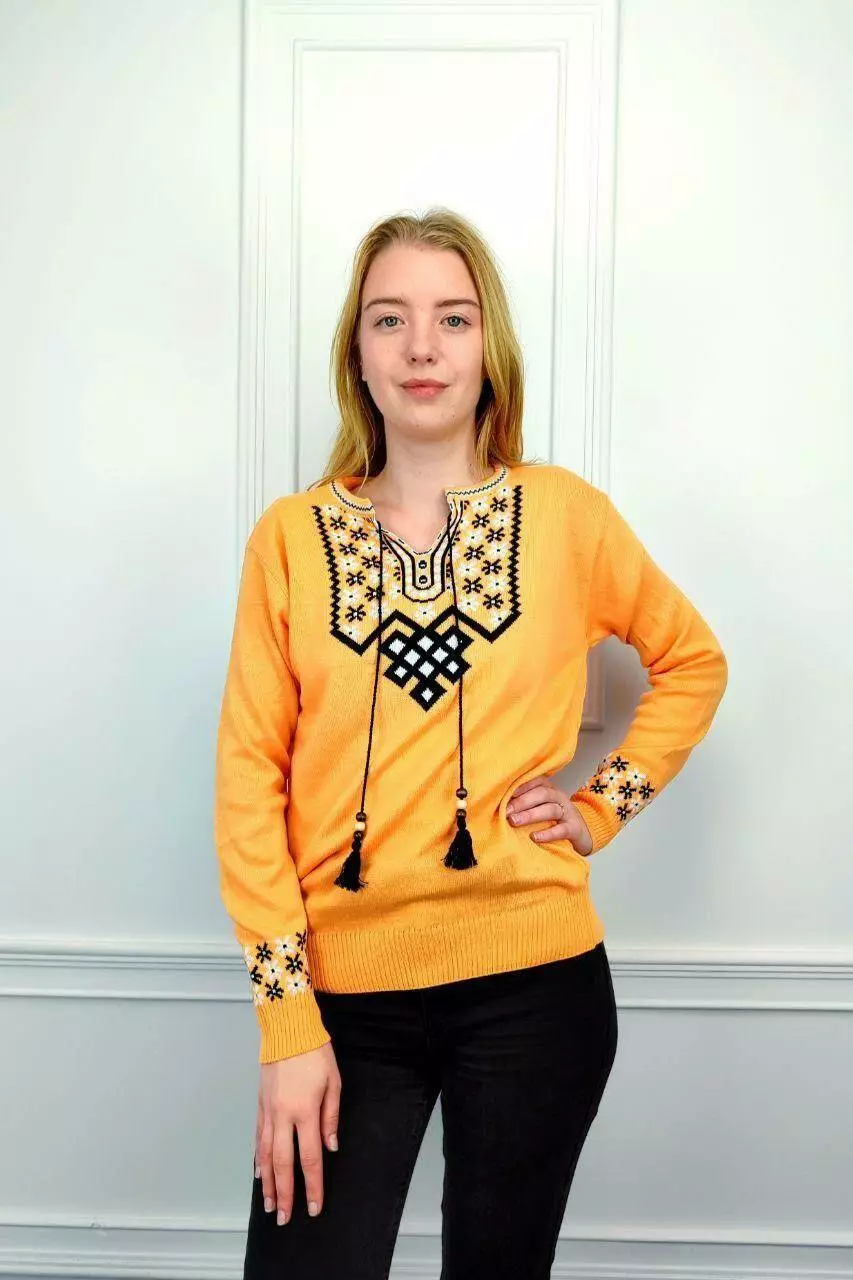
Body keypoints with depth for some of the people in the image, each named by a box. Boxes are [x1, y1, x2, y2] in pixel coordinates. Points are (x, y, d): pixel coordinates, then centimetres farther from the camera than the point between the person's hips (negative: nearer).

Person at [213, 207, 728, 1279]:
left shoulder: (564, 514, -1)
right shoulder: (292, 536, -1)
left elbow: (693, 661, 14)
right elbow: (250, 776, -3)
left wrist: (604, 805, 0)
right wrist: (289, 1020, -9)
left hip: (533, 982, 1)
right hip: (345, 988, 0)